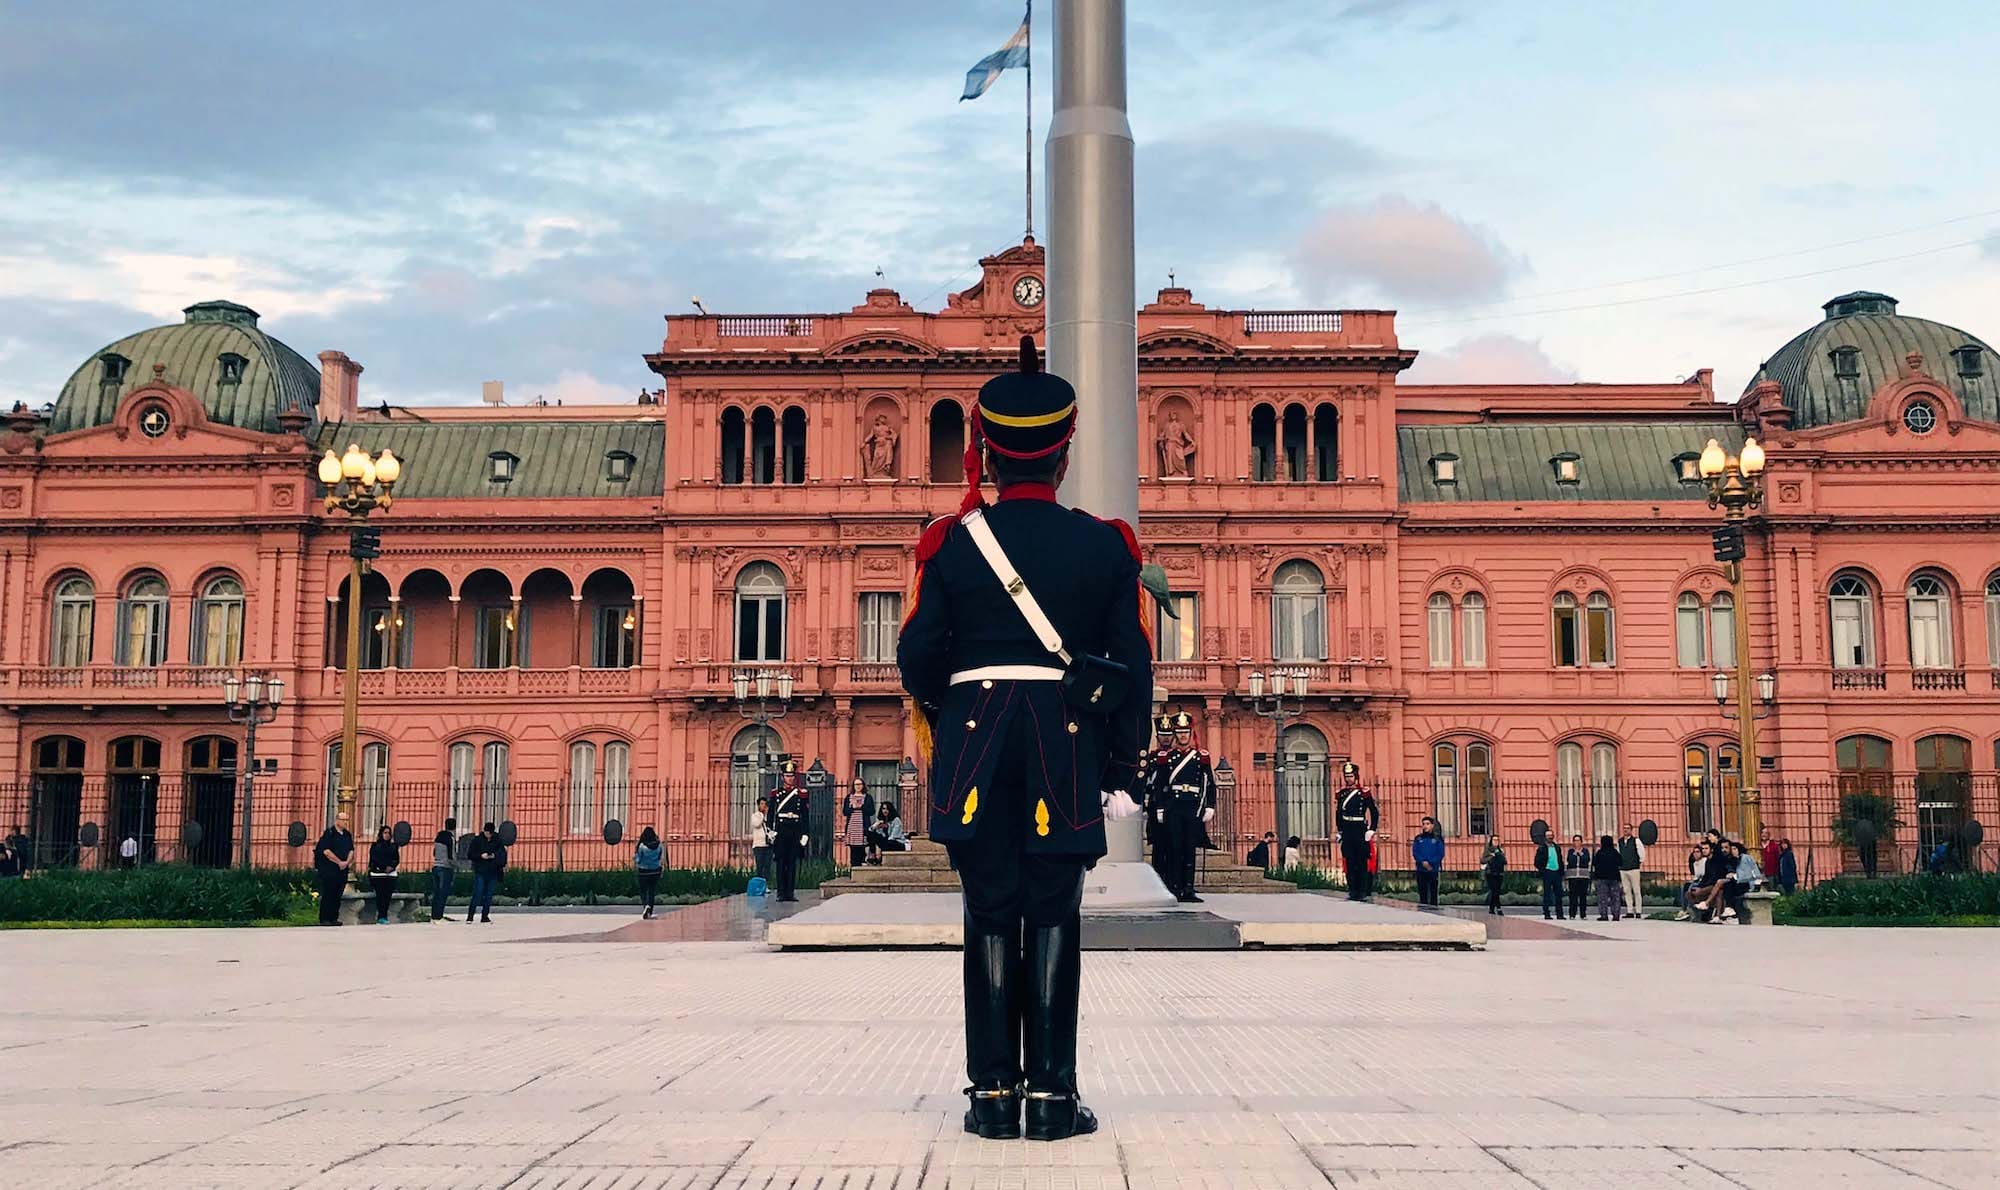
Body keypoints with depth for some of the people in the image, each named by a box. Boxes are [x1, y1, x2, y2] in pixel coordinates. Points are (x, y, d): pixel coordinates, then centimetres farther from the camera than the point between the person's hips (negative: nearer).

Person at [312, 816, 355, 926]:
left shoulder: (348, 834, 13)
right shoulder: (329, 833, -7)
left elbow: (351, 850, 12)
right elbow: (326, 851, -14)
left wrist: (347, 862, -7)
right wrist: (339, 862, -14)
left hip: (342, 869, 6)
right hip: (328, 869, -6)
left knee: (337, 895, 7)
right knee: (327, 894, -5)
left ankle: (334, 918, 11)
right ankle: (324, 919, -2)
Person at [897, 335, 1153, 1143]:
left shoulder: (950, 542, 1)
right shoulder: (1105, 546, 2)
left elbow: (918, 659, 2)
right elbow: (1131, 669, 2)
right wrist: (1125, 770, 10)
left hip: (974, 745, 1)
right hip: (1068, 751, 0)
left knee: (990, 917, 5)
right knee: (1053, 919, 4)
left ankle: (994, 1094, 7)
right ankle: (1051, 1095, 5)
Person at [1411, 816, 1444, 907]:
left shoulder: (1438, 838, 3)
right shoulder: (1418, 838, 9)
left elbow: (1440, 854, -1)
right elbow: (1415, 852, 3)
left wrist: (1430, 863, -12)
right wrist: (1423, 862, -13)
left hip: (1433, 869, -2)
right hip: (1421, 870, 2)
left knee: (1433, 893, -3)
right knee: (1422, 893, 3)